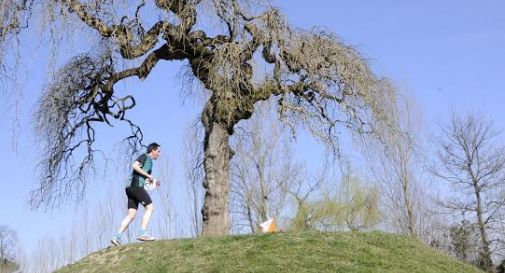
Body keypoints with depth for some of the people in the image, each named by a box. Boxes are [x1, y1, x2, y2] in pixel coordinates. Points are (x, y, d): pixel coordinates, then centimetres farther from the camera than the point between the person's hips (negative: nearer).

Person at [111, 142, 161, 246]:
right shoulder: (144, 157, 2)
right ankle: (142, 233, -18)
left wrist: (153, 182, 15)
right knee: (150, 207, -11)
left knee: (131, 213, 3)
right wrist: (148, 175, -14)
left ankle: (117, 237, -2)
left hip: (131, 188, 9)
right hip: (135, 185, -9)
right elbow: (134, 166, -15)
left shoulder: (149, 161, 29)